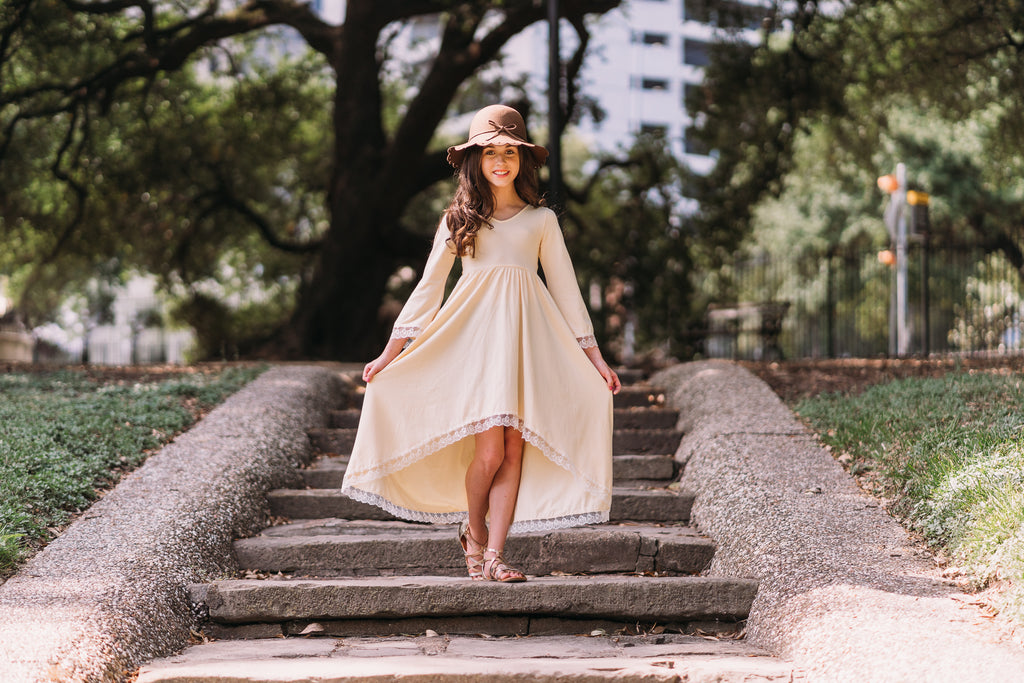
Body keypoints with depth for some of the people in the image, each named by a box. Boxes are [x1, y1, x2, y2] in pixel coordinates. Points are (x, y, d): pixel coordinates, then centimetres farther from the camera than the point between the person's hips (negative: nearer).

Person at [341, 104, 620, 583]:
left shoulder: (541, 219, 12)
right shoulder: (458, 219, 11)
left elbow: (565, 288, 14)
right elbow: (429, 286, 12)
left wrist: (593, 355, 10)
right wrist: (391, 352, 7)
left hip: (526, 333, 2)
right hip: (474, 333, -1)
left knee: (515, 449, -7)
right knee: (490, 448, -13)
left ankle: (494, 555, -4)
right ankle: (473, 530, 13)